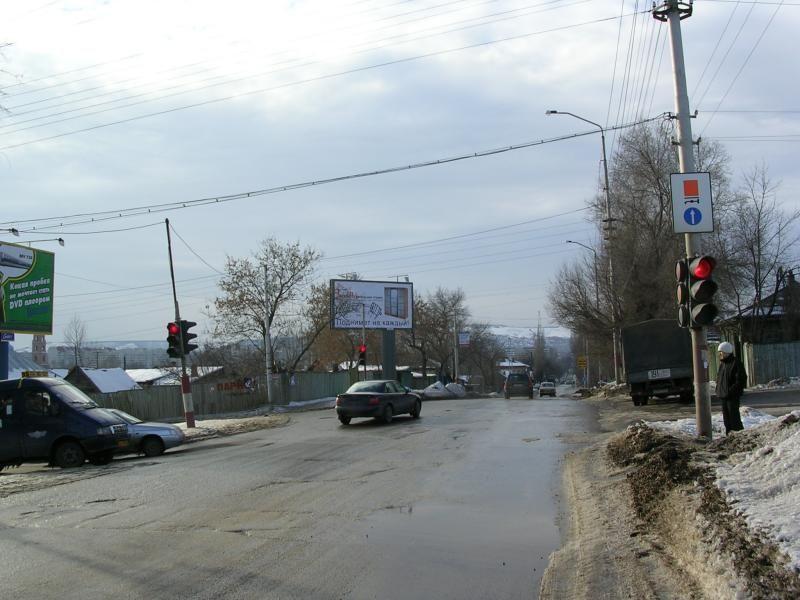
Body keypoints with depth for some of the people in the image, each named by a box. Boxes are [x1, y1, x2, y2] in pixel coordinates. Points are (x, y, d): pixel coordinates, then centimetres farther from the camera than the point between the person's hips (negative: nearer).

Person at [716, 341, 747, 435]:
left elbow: (741, 379, -15)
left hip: (732, 395, -8)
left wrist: (732, 390, -18)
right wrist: (718, 390, 11)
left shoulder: (736, 363, -11)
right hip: (723, 395, 9)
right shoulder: (722, 363, 15)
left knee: (734, 415, -7)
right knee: (726, 416, 12)